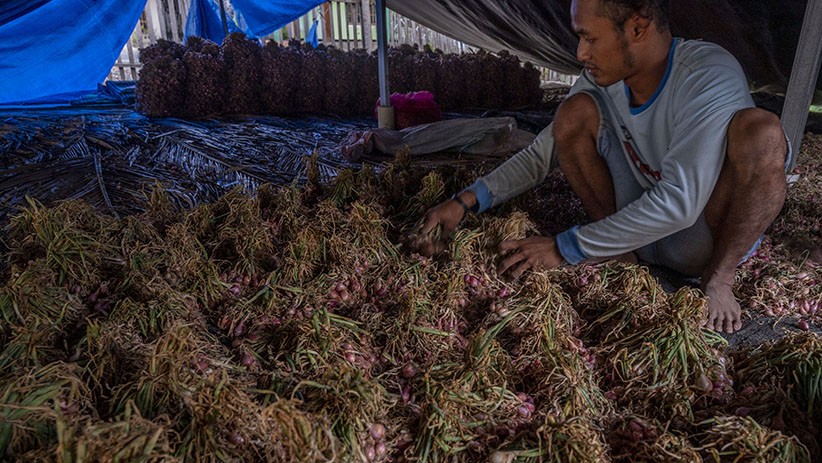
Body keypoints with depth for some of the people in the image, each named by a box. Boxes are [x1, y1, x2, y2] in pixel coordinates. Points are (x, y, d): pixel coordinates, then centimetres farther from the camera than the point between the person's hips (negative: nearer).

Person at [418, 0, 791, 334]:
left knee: (761, 130, -32)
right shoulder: (600, 81, -8)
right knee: (574, 113, -15)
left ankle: (718, 279, -13)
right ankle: (619, 253, -7)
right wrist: (467, 201, -13)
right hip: (639, 234, 4)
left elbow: (678, 203, -33)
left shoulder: (710, 75, -25)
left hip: (705, 241, -4)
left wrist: (565, 248, -32)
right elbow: (540, 155, -1)